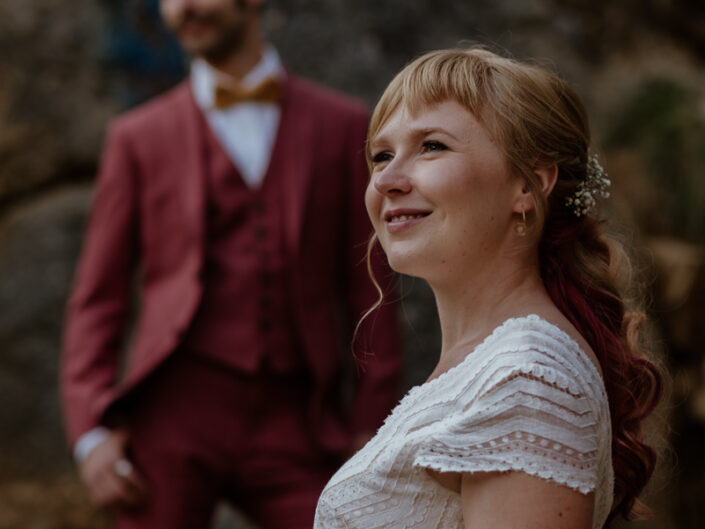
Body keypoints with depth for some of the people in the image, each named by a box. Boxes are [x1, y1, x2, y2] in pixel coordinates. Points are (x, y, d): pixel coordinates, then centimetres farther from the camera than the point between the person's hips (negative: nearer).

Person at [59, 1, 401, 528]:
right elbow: (98, 299, 9)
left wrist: (371, 429, 2)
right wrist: (93, 429, -3)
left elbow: (369, 292, 9)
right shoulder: (138, 138, 11)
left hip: (292, 425, 0)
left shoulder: (342, 126, 11)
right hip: (176, 414, 0)